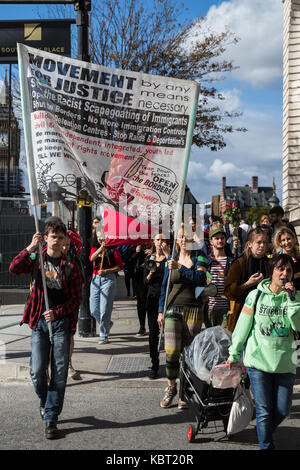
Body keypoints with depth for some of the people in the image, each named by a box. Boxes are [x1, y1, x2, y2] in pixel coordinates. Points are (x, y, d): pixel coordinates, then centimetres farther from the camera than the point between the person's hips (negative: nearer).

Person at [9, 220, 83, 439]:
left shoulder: (71, 266, 1)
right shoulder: (36, 259, 5)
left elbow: (77, 298, -1)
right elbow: (14, 268, -13)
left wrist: (57, 312, -14)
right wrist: (31, 248, -23)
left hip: (62, 322, -1)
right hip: (39, 322, 1)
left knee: (59, 373, -1)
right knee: (37, 371, -2)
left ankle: (51, 418, 9)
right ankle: (44, 400, 30)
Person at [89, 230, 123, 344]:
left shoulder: (113, 249, 2)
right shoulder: (94, 248, 14)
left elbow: (120, 266, -1)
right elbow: (92, 258, -7)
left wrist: (106, 271, -11)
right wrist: (101, 247, -16)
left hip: (108, 279, -5)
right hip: (95, 279, 5)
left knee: (104, 309, -7)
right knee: (93, 309, 4)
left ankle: (104, 336, 3)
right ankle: (107, 324, 31)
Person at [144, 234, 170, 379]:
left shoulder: (169, 257, 1)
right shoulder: (149, 258, 12)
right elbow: (145, 281, 11)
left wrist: (167, 254, -17)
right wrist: (151, 273, -9)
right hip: (152, 298, 3)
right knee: (153, 332, 3)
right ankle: (155, 365, 10)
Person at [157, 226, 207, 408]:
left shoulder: (199, 259, 3)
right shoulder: (171, 260, 12)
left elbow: (201, 280, -15)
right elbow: (165, 287, 16)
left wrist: (180, 268, -19)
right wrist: (161, 311, 11)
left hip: (193, 311, -1)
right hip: (173, 310, 2)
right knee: (172, 351, -10)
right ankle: (171, 387, 10)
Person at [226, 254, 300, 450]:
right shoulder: (256, 295, -1)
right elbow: (243, 327, 5)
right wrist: (234, 354, 9)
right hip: (258, 360, -2)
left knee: (282, 410, 8)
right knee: (264, 410, -1)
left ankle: (265, 431, 37)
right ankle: (266, 445, 17)